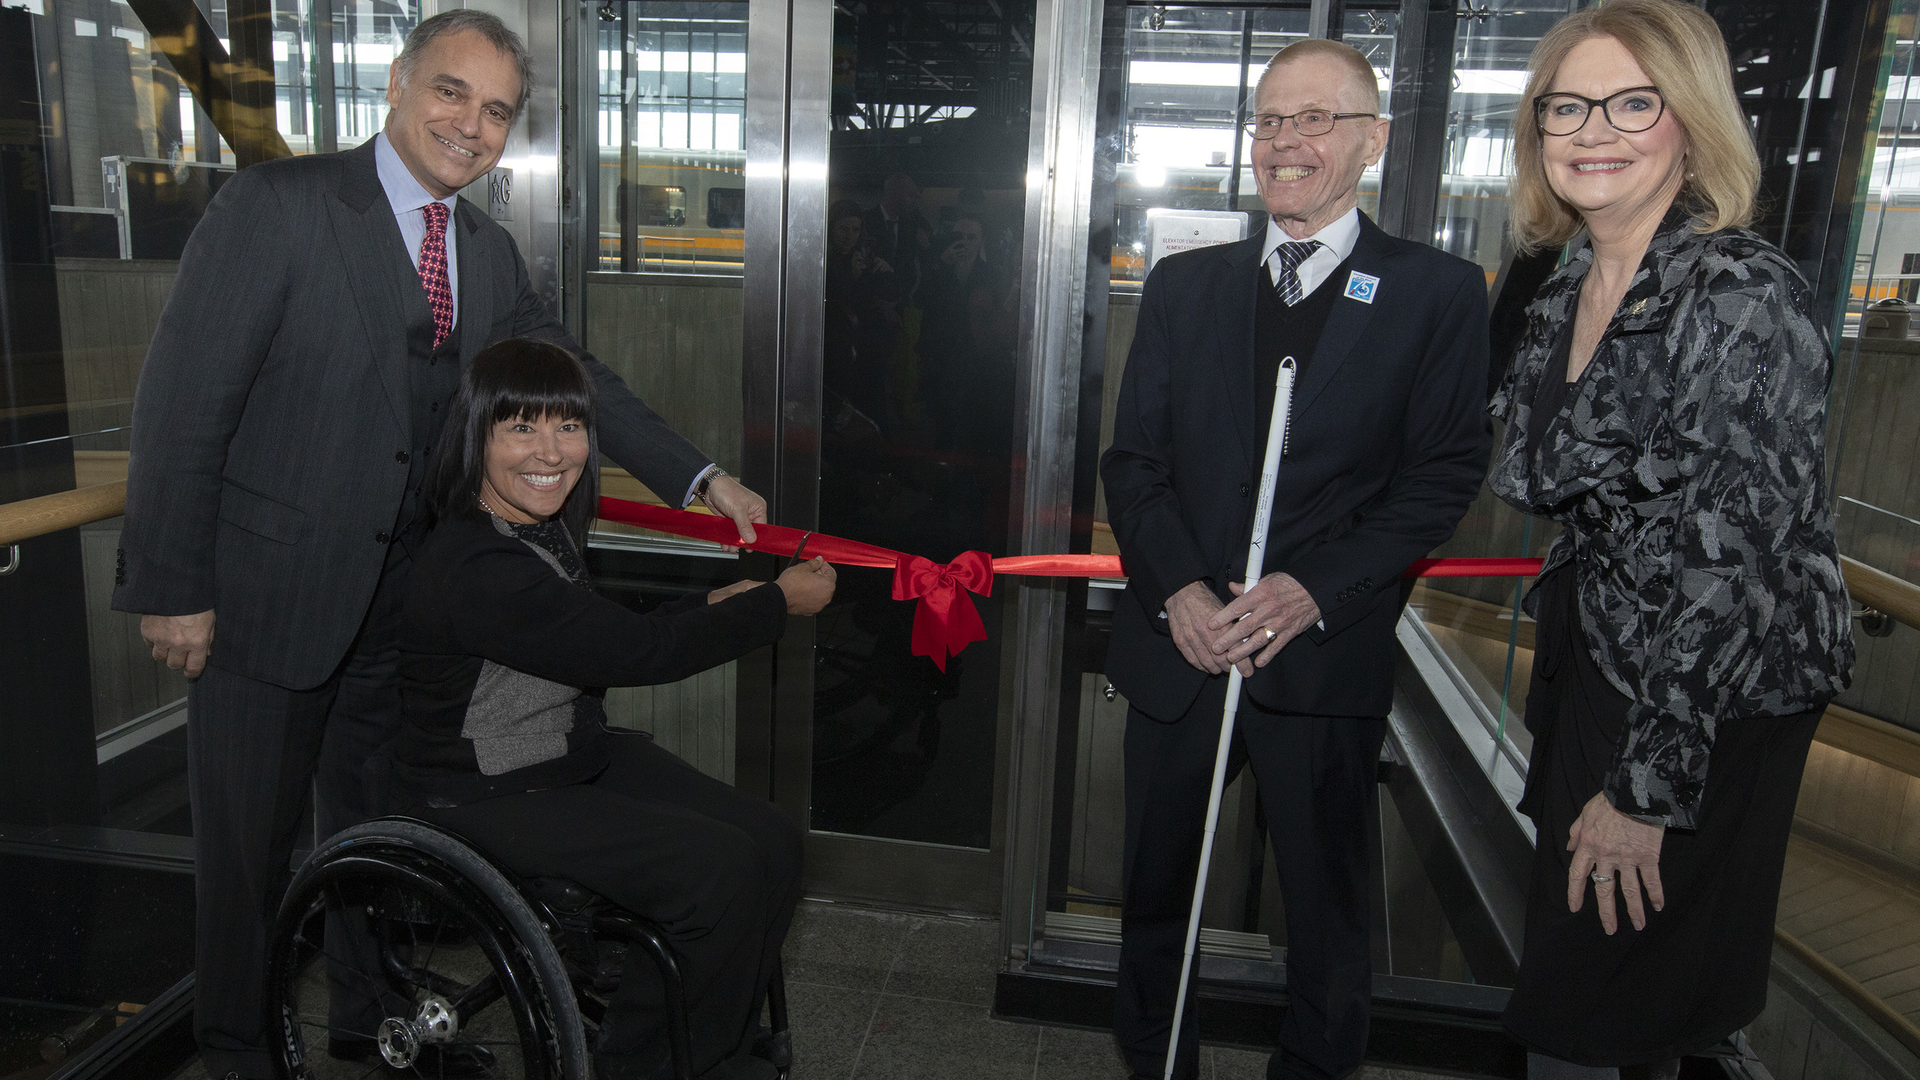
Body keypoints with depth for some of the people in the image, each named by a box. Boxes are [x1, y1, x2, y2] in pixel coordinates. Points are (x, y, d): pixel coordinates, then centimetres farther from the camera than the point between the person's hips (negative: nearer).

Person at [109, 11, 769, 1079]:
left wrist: (701, 477, -3)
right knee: (250, 831, 11)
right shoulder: (277, 205, -13)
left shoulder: (490, 250, 6)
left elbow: (575, 379, 7)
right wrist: (173, 586, -15)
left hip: (405, 588, 6)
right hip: (271, 581, -5)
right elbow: (183, 400, -14)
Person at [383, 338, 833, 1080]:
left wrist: (713, 607, 7)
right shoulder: (476, 571, -27)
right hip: (485, 803, -9)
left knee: (772, 843, -3)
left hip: (576, 756, 9)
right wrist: (780, 602, -16)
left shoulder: (547, 529, 3)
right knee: (721, 870, -20)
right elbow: (632, 653, -26)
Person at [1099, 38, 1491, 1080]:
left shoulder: (1438, 292, 1)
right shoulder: (1183, 284, 8)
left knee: (1324, 902, 14)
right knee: (1155, 887, 17)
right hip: (1178, 638, 3)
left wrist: (1316, 588, -15)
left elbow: (1444, 473, -4)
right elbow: (1132, 458, 5)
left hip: (1328, 655, -2)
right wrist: (1176, 588, -10)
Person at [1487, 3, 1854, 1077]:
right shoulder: (1566, 291, 3)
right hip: (1595, 653, 7)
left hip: (1713, 700, -7)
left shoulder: (1744, 292, -21)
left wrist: (1646, 787, -20)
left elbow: (1734, 555, -23)